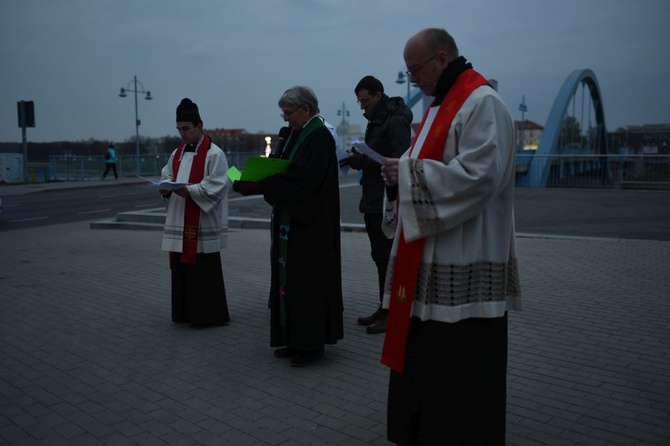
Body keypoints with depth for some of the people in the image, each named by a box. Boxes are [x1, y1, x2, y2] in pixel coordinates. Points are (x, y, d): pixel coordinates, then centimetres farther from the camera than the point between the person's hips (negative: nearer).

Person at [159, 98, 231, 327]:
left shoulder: (214, 154, -8)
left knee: (204, 272, -3)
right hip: (179, 222, 7)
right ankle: (185, 312, 21)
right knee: (181, 269, 11)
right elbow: (167, 176, 19)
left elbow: (217, 186, -16)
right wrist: (166, 188, -4)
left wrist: (189, 191, -25)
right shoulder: (177, 153, 15)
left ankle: (209, 314, 7)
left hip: (203, 224, -7)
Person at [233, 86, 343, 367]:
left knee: (308, 279, -3)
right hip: (292, 220, 9)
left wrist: (257, 185, -24)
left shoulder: (319, 137, -14)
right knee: (291, 277, 11)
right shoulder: (297, 134, 14)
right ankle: (296, 340, 20)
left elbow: (302, 181, -23)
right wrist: (255, 180, -4)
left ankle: (312, 344, 8)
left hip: (310, 223, -9)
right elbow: (285, 172, 14)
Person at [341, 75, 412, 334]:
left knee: (387, 257, -5)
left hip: (387, 203, -9)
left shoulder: (396, 120, -12)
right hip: (373, 201, 9)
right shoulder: (375, 120, 17)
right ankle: (384, 308, 21)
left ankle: (392, 312, 4)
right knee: (380, 256, 13)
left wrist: (363, 160, -22)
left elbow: (399, 160, -22)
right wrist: (358, 158, 2)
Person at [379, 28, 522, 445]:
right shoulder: (443, 104, 18)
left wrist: (409, 171, -17)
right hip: (431, 259, 10)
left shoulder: (482, 104, -12)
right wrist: (403, 173, 2)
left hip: (463, 266, -10)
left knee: (459, 365, 0)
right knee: (423, 356, 15)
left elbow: (479, 176, -23)